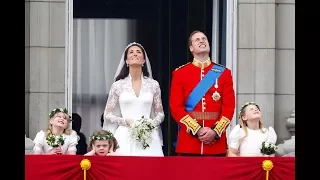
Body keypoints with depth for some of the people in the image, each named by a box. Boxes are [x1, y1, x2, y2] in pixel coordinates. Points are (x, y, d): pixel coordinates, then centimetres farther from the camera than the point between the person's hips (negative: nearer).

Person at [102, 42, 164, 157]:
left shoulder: (153, 85, 9)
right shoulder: (118, 85, 6)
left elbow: (160, 113, 14)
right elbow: (107, 115, 7)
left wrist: (151, 123, -7)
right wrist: (126, 121, -9)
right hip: (125, 138, -1)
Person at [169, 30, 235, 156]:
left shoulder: (224, 73, 9)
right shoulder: (179, 73, 5)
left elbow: (229, 107, 3)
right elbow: (176, 107, -2)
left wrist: (215, 131, -12)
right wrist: (197, 130, -13)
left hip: (217, 142, 1)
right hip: (188, 142, -1)